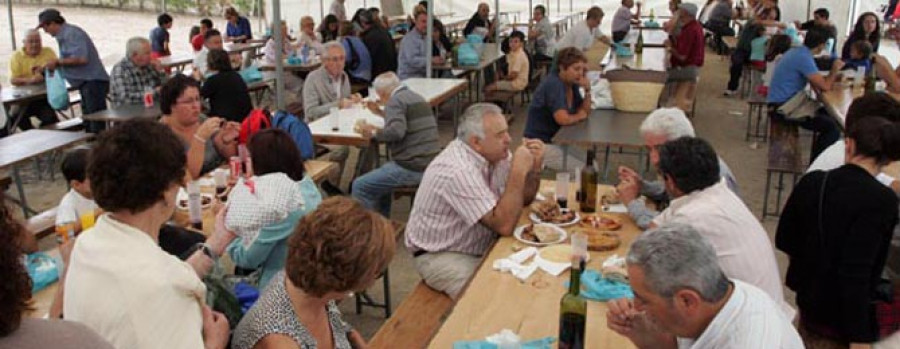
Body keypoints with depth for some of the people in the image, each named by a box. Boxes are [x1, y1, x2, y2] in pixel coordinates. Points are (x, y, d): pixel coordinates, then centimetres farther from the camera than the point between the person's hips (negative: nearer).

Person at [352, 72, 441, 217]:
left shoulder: (395, 101, -10)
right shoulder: (415, 96, 18)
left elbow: (396, 131, -27)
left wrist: (374, 132, -11)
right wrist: (380, 112, 34)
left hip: (413, 168, -10)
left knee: (360, 186, -5)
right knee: (380, 178, 32)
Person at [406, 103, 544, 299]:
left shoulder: (494, 154, -4)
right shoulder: (459, 171, -30)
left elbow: (524, 199, 7)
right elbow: (504, 226, -33)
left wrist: (535, 166, -11)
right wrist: (519, 171, -30)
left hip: (484, 246, 8)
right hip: (443, 256, -8)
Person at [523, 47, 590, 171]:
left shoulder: (572, 83, 5)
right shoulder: (553, 84, -21)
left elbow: (586, 112, 8)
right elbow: (563, 119, -28)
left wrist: (587, 90, -8)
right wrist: (579, 116, -7)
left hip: (556, 139, 9)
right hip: (540, 143, -9)